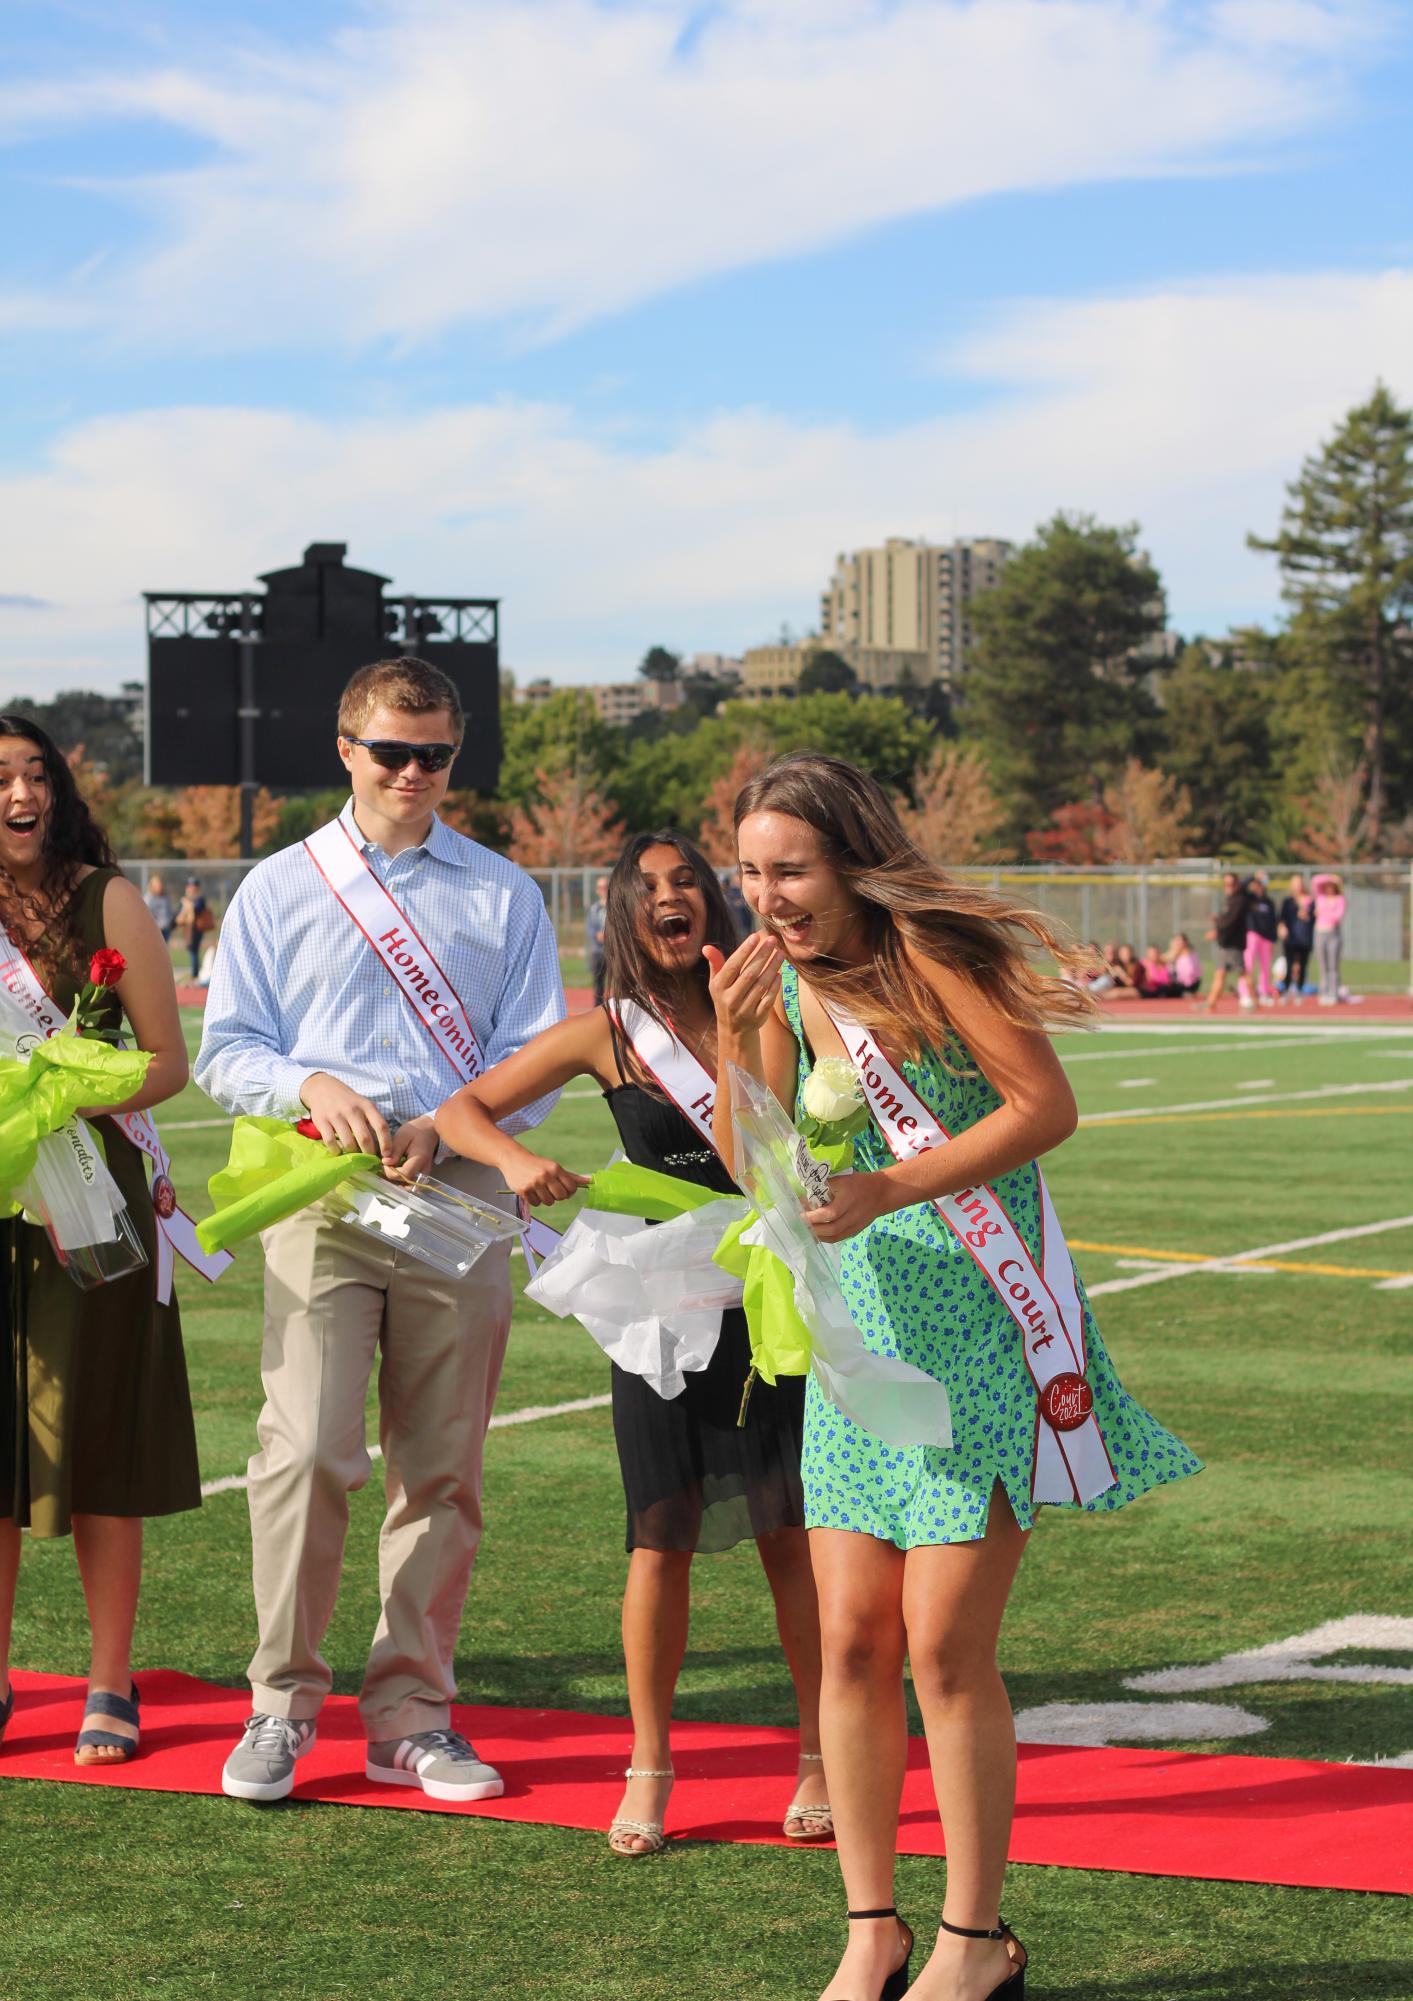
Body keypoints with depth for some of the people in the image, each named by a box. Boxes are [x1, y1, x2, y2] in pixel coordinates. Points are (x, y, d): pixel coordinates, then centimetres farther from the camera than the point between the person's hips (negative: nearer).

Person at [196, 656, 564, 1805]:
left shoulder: (503, 896, 12)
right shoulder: (279, 890, 11)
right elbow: (227, 1053, 8)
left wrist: (444, 1125, -11)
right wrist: (312, 1086, -12)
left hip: (459, 1193, 1)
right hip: (319, 1194, -1)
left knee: (443, 1470, 3)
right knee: (307, 1452, -12)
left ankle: (411, 1717, 12)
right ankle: (284, 1701, 2)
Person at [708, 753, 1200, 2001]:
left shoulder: (926, 954, -13)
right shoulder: (787, 982, 7)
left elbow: (1047, 1106, -18)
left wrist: (891, 1189, -23)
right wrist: (735, 1034, -10)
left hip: (982, 1333, -6)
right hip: (861, 1330, 6)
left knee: (944, 1648, -6)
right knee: (851, 1639, 4)